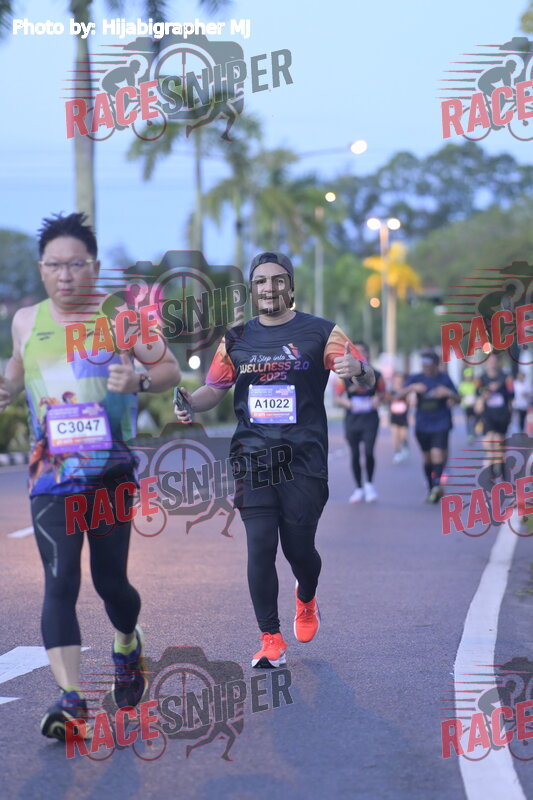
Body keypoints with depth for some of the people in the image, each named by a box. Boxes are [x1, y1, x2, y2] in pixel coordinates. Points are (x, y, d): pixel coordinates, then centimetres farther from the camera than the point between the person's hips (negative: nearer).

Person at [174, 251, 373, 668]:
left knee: (299, 547, 1)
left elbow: (368, 379, -1)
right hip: (252, 458, 2)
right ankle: (271, 640, 1)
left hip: (304, 459, -2)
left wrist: (356, 370, -26)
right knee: (260, 547, -7)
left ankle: (307, 599, 37)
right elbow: (215, 388, 19)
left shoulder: (319, 332, 2)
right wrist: (190, 403, -3)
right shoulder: (237, 339, 11)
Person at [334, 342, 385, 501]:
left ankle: (369, 484, 9)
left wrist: (377, 399, -10)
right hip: (352, 420, 1)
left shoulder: (375, 375, 0)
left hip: (370, 419, -1)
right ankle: (359, 488, 21)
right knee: (355, 455, 7)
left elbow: (382, 391, 12)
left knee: (369, 452, -14)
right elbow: (337, 397, 1)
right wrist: (346, 403, -19)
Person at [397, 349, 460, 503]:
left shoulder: (444, 379, 2)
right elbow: (400, 394, -6)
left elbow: (458, 400, 5)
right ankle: (431, 489, 20)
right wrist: (412, 388, -24)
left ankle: (437, 483, -27)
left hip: (441, 423, -2)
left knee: (438, 453, -20)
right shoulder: (416, 379, 4)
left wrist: (448, 393, -16)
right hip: (422, 425, 2)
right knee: (427, 457, 9)